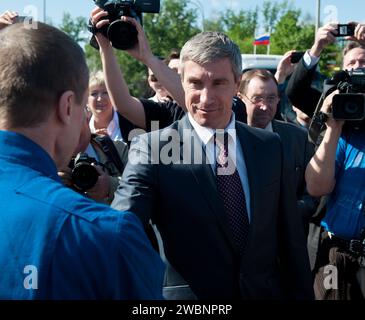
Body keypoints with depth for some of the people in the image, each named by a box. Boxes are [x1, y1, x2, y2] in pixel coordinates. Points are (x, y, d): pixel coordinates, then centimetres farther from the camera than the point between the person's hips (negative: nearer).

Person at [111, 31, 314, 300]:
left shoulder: (270, 146, -1)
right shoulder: (150, 149, -13)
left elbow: (290, 237, 3)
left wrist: (302, 294, 2)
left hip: (266, 292, 3)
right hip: (189, 295, -3)